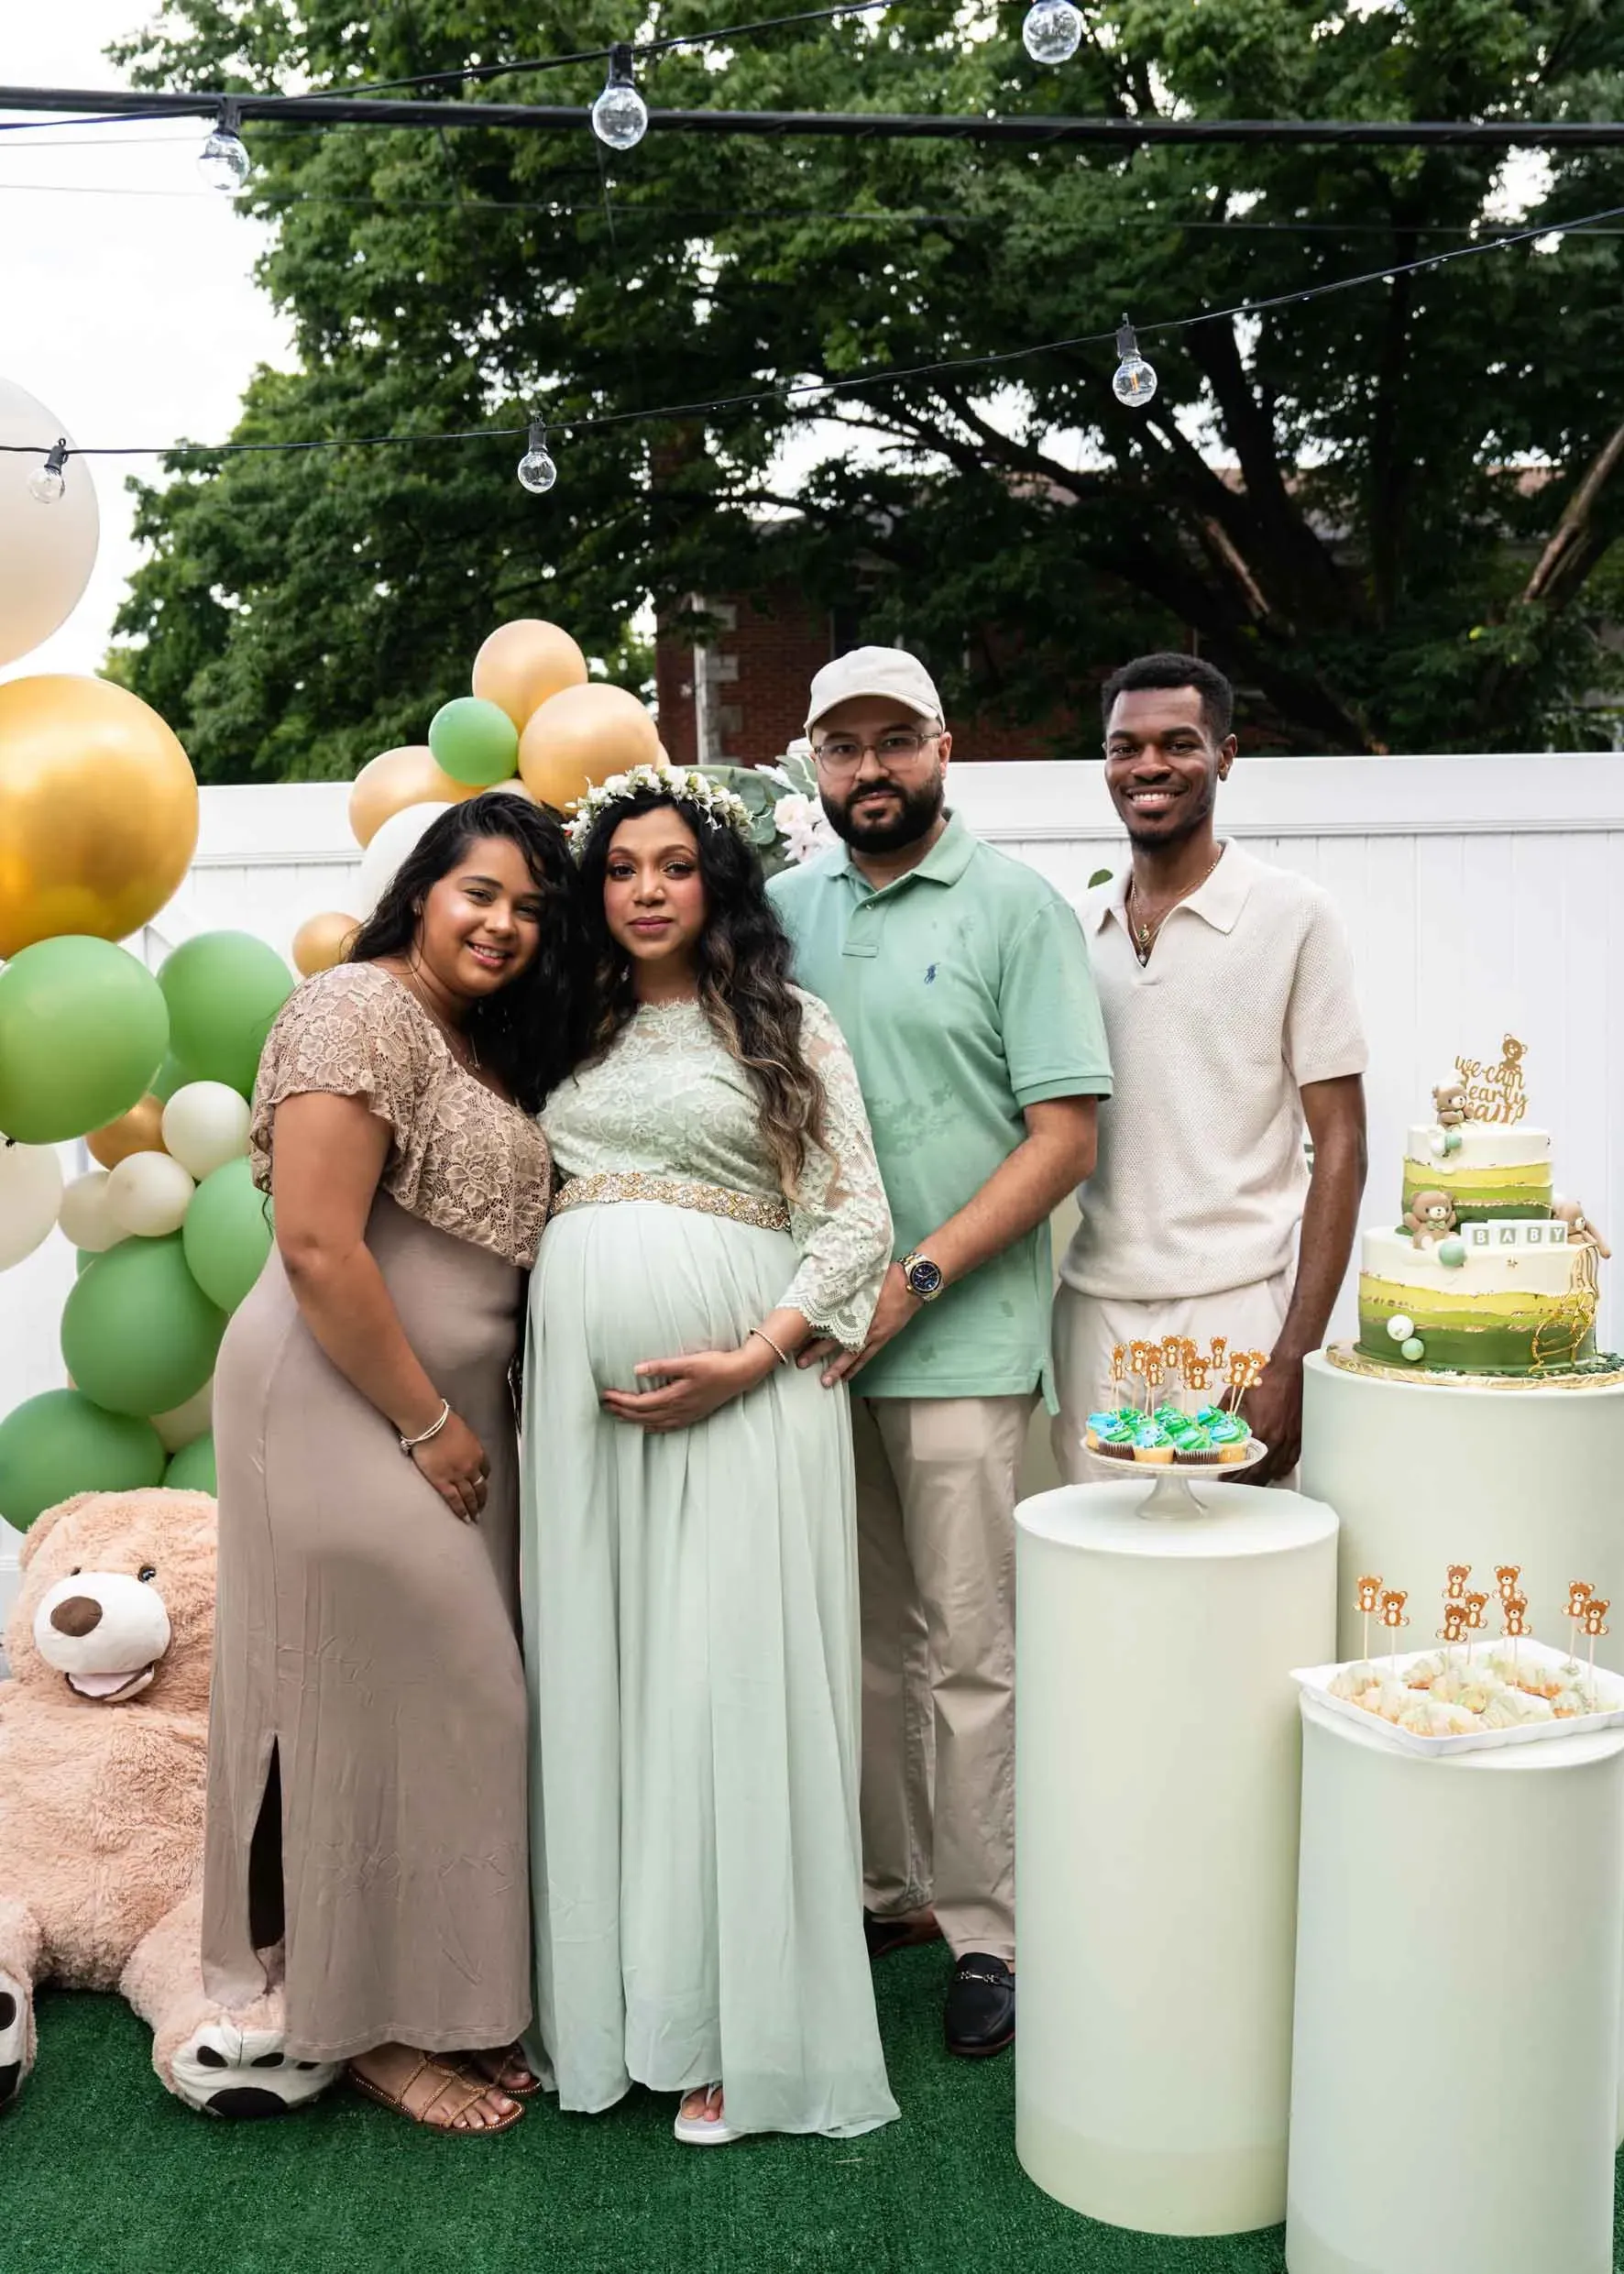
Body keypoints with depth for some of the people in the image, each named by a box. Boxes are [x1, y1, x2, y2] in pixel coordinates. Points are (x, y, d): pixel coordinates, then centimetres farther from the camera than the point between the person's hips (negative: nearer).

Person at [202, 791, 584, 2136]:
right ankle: (376, 2026, 16)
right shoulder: (360, 1013, -14)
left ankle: (447, 1997, 27)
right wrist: (428, 1424, -16)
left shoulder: (489, 1045, 14)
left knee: (458, 1702, 13)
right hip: (344, 1406, -9)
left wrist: (461, 1420, 7)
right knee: (386, 1700, -1)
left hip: (450, 1406, 9)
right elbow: (318, 1247, -21)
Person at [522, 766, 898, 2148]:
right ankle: (610, 1995, 21)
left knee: (728, 1670, -3)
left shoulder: (788, 1030, 4)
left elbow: (857, 1221, -2)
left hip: (740, 1389, -4)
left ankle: (741, 2030, 10)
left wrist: (749, 1362, -13)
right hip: (580, 1384, 4)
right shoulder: (573, 1031, 16)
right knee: (596, 1668, 7)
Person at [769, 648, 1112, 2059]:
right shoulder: (784, 911, 11)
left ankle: (986, 1933, 15)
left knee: (968, 1652, 1)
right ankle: (885, 1889, 28)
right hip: (819, 1339, 5)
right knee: (860, 1639, 14)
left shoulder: (1016, 907, -2)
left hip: (958, 1344, -4)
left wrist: (915, 1279, -15)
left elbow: (1066, 1134, -8)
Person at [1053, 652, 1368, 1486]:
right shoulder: (1073, 929, 9)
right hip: (1092, 1315, 4)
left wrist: (1293, 1359, -12)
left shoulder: (1293, 916, -3)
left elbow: (1340, 1149, -5)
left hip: (1236, 1312, -3)